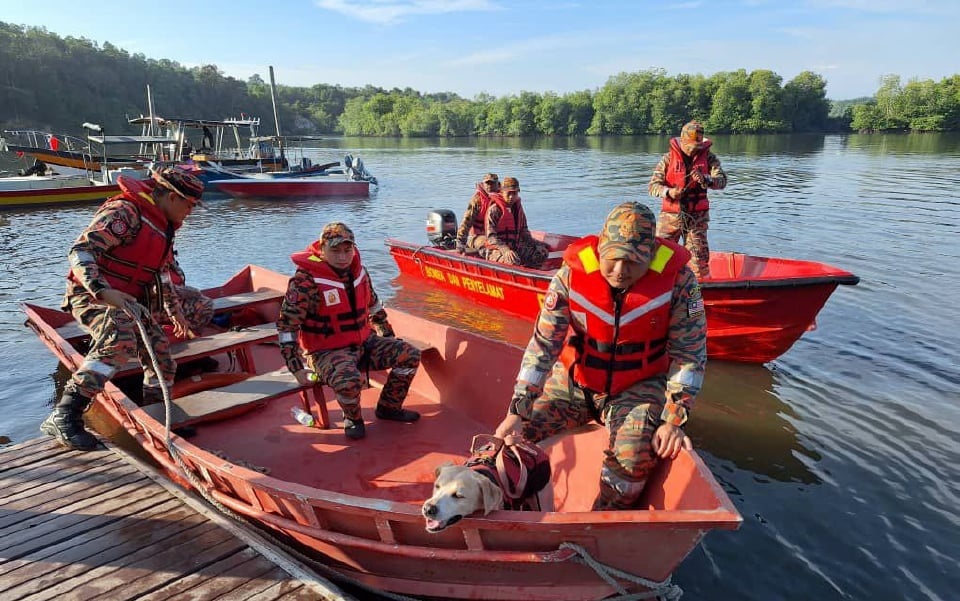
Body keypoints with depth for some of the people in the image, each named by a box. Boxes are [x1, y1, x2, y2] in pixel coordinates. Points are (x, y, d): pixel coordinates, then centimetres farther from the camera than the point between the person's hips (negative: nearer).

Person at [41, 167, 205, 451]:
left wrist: (173, 308, 33)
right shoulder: (124, 213, -17)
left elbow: (160, 270, 29)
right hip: (94, 296, -9)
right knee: (120, 342, -35)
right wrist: (103, 291, -38)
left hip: (130, 302, 9)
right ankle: (63, 417, -32)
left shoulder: (163, 225, 15)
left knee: (162, 357, 5)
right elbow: (80, 251, -25)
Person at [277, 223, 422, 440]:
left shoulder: (359, 271, 3)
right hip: (327, 352, -7)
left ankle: (389, 407, 16)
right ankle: (352, 418, -2)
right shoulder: (305, 281, -18)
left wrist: (389, 339, 20)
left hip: (364, 342, 7)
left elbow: (373, 306, 19)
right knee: (349, 381, -38)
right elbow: (286, 325, -17)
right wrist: (297, 369, -19)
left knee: (410, 355, -5)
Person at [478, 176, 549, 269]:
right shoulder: (494, 209, -10)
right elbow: (490, 237, -17)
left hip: (515, 248, 8)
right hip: (496, 251, -7)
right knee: (512, 261, -38)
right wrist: (505, 250, -31)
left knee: (542, 252, -6)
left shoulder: (518, 208, 12)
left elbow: (524, 231, 20)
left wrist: (535, 244, 4)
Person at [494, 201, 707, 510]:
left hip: (639, 388, -1)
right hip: (573, 382, 2)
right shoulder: (573, 273, -16)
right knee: (513, 438, -12)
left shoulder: (677, 278, -17)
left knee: (635, 454, -29)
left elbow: (688, 354, -11)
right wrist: (517, 411, -20)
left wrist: (673, 421, -17)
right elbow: (543, 342, -15)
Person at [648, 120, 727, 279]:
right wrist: (668, 192, -26)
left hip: (697, 216, 0)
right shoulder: (668, 158, 1)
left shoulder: (709, 158, 4)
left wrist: (705, 179, -30)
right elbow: (653, 186, -6)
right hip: (671, 215, 0)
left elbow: (722, 181, -9)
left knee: (699, 256, 3)